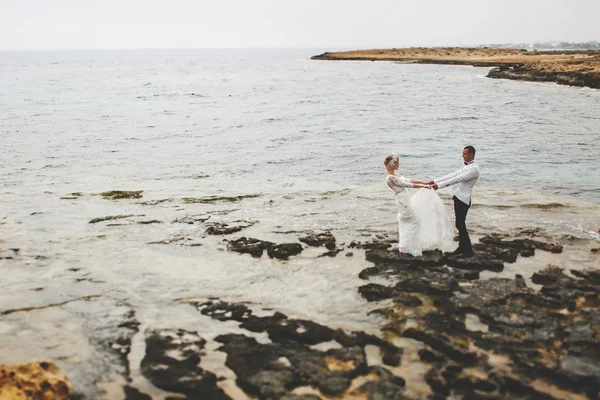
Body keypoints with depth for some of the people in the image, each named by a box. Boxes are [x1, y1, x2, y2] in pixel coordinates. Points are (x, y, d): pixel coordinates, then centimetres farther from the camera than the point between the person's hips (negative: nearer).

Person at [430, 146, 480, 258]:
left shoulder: (474, 169, -15)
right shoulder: (465, 166, 16)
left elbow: (457, 179, -21)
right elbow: (452, 175, 13)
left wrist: (439, 185, -23)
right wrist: (435, 181, 4)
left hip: (464, 198, -9)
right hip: (458, 197, 9)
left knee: (460, 224, -7)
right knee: (460, 224, 12)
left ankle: (468, 250, 2)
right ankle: (462, 248, 20)